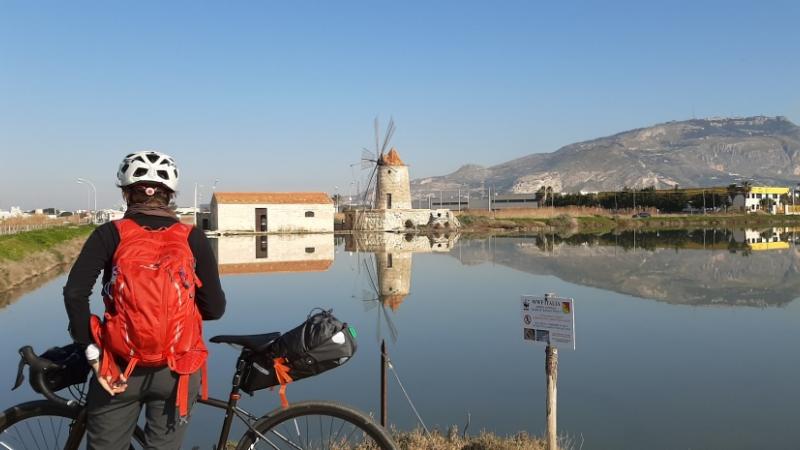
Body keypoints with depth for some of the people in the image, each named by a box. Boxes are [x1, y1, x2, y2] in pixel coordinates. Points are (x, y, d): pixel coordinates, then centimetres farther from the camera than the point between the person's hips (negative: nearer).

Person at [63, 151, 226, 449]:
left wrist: (92, 351, -7)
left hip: (119, 367, 0)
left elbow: (75, 293, -14)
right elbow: (215, 308, -5)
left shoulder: (110, 234, -4)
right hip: (176, 369, 0)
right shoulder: (193, 238, -4)